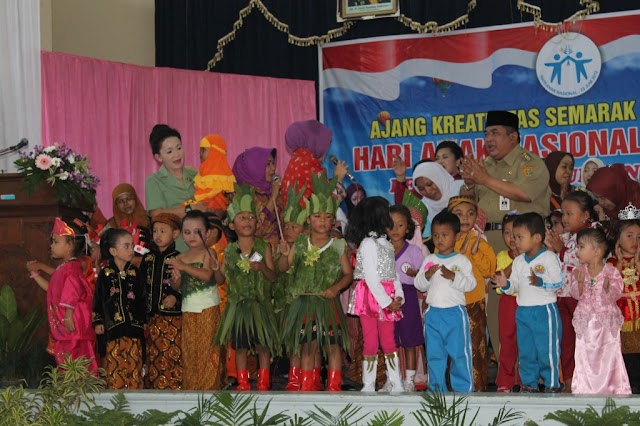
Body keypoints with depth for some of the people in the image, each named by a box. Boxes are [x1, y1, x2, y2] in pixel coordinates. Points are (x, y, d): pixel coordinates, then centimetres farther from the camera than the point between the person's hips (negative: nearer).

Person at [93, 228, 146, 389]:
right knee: (115, 363, -1)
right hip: (113, 326, -2)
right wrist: (98, 321, 0)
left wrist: (144, 321, 8)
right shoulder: (105, 274, -1)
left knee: (134, 363, 2)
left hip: (134, 326, 2)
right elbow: (98, 299, 3)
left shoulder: (135, 273, 5)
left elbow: (142, 298, 10)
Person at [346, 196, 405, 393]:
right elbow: (371, 277, -17)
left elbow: (393, 273, 13)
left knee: (389, 342, 9)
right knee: (371, 343, -2)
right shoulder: (368, 244, -11)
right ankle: (368, 386, 5)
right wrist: (386, 301, -18)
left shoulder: (385, 243, 16)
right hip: (371, 298, -8)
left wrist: (398, 296, -1)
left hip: (387, 299, 8)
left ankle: (397, 385, 12)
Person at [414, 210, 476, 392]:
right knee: (434, 353, 8)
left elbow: (470, 284, -9)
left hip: (455, 311, -3)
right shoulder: (429, 260, 8)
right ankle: (436, 387, 17)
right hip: (433, 313, 3)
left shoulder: (461, 261, 0)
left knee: (459, 352, -1)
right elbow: (418, 284, 6)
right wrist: (427, 275, -13)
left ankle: (464, 387, 7)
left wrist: (453, 276, -22)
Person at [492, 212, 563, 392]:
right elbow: (514, 286, 13)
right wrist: (506, 284, -7)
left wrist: (540, 281, -28)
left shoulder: (549, 257, -7)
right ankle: (529, 383, 21)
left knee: (547, 350, -3)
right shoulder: (518, 261, 12)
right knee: (525, 351, 11)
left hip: (545, 311, -6)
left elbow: (557, 283, -14)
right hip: (522, 311, 6)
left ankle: (552, 383, 7)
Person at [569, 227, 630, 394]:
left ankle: (615, 387, 16)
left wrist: (608, 288, -34)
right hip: (586, 322, 2)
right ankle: (585, 388, 17)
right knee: (584, 357, 7)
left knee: (609, 355, 4)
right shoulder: (579, 271, -1)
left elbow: (615, 296, -13)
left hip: (607, 321, -2)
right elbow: (577, 295, -7)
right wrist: (580, 282, -24)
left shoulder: (611, 272, -9)